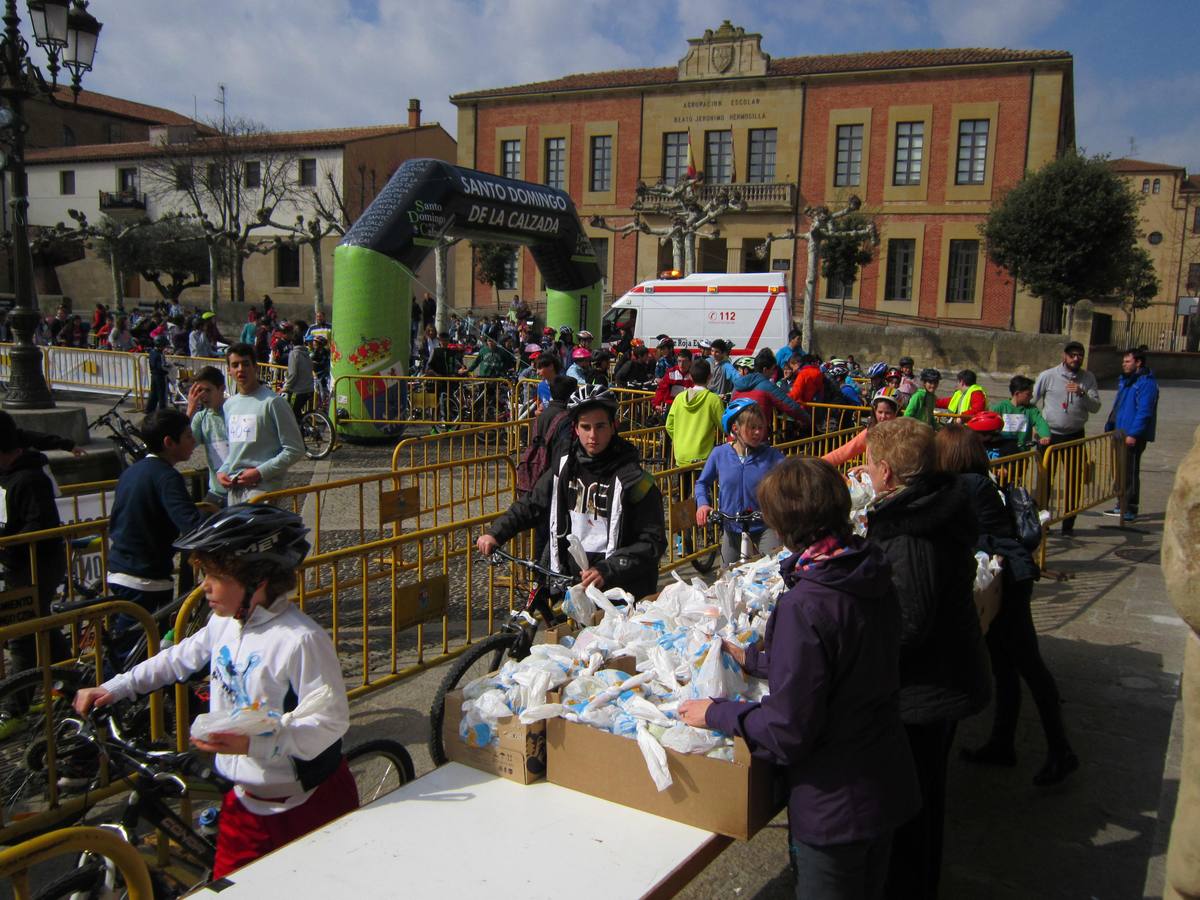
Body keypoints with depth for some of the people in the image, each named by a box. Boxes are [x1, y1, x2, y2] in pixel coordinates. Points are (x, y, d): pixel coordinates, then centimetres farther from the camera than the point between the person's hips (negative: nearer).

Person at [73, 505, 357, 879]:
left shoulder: (302, 640, -26)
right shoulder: (224, 624, 0)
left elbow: (330, 722, -27)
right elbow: (179, 659, 19)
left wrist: (254, 743, -34)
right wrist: (113, 688, 17)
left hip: (310, 805, -7)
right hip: (245, 801, 7)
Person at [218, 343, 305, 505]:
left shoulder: (272, 402, -8)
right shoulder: (229, 404, 15)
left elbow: (294, 450, -10)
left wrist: (260, 472, -15)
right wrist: (222, 471, 7)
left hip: (262, 487, -7)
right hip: (233, 488, 7)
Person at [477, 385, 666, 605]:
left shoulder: (633, 479, -12)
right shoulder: (564, 467, 5)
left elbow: (653, 542, -14)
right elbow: (532, 505, 16)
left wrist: (607, 571, -24)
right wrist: (496, 533, 3)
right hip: (568, 575, 5)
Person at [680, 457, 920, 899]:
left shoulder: (804, 606, -30)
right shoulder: (875, 580, -4)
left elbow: (787, 731, -25)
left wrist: (715, 713, -11)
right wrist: (755, 659, 16)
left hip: (834, 805, -7)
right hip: (888, 783, 7)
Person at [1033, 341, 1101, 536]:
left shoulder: (1088, 378, 3)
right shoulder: (1048, 376, -3)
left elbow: (1095, 407, -2)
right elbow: (1032, 402, 4)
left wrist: (1082, 393, -20)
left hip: (1075, 436, 2)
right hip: (1050, 435, -2)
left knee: (1074, 481, 4)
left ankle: (1068, 525, 13)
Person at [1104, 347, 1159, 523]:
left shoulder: (1146, 383, -14)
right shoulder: (1125, 380, 16)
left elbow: (1144, 411, -20)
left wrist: (1133, 434, -24)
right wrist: (1109, 427, 20)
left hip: (1134, 437, -9)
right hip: (1120, 434, 9)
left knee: (1130, 472, -4)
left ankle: (1130, 509, 2)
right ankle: (1123, 505, 25)